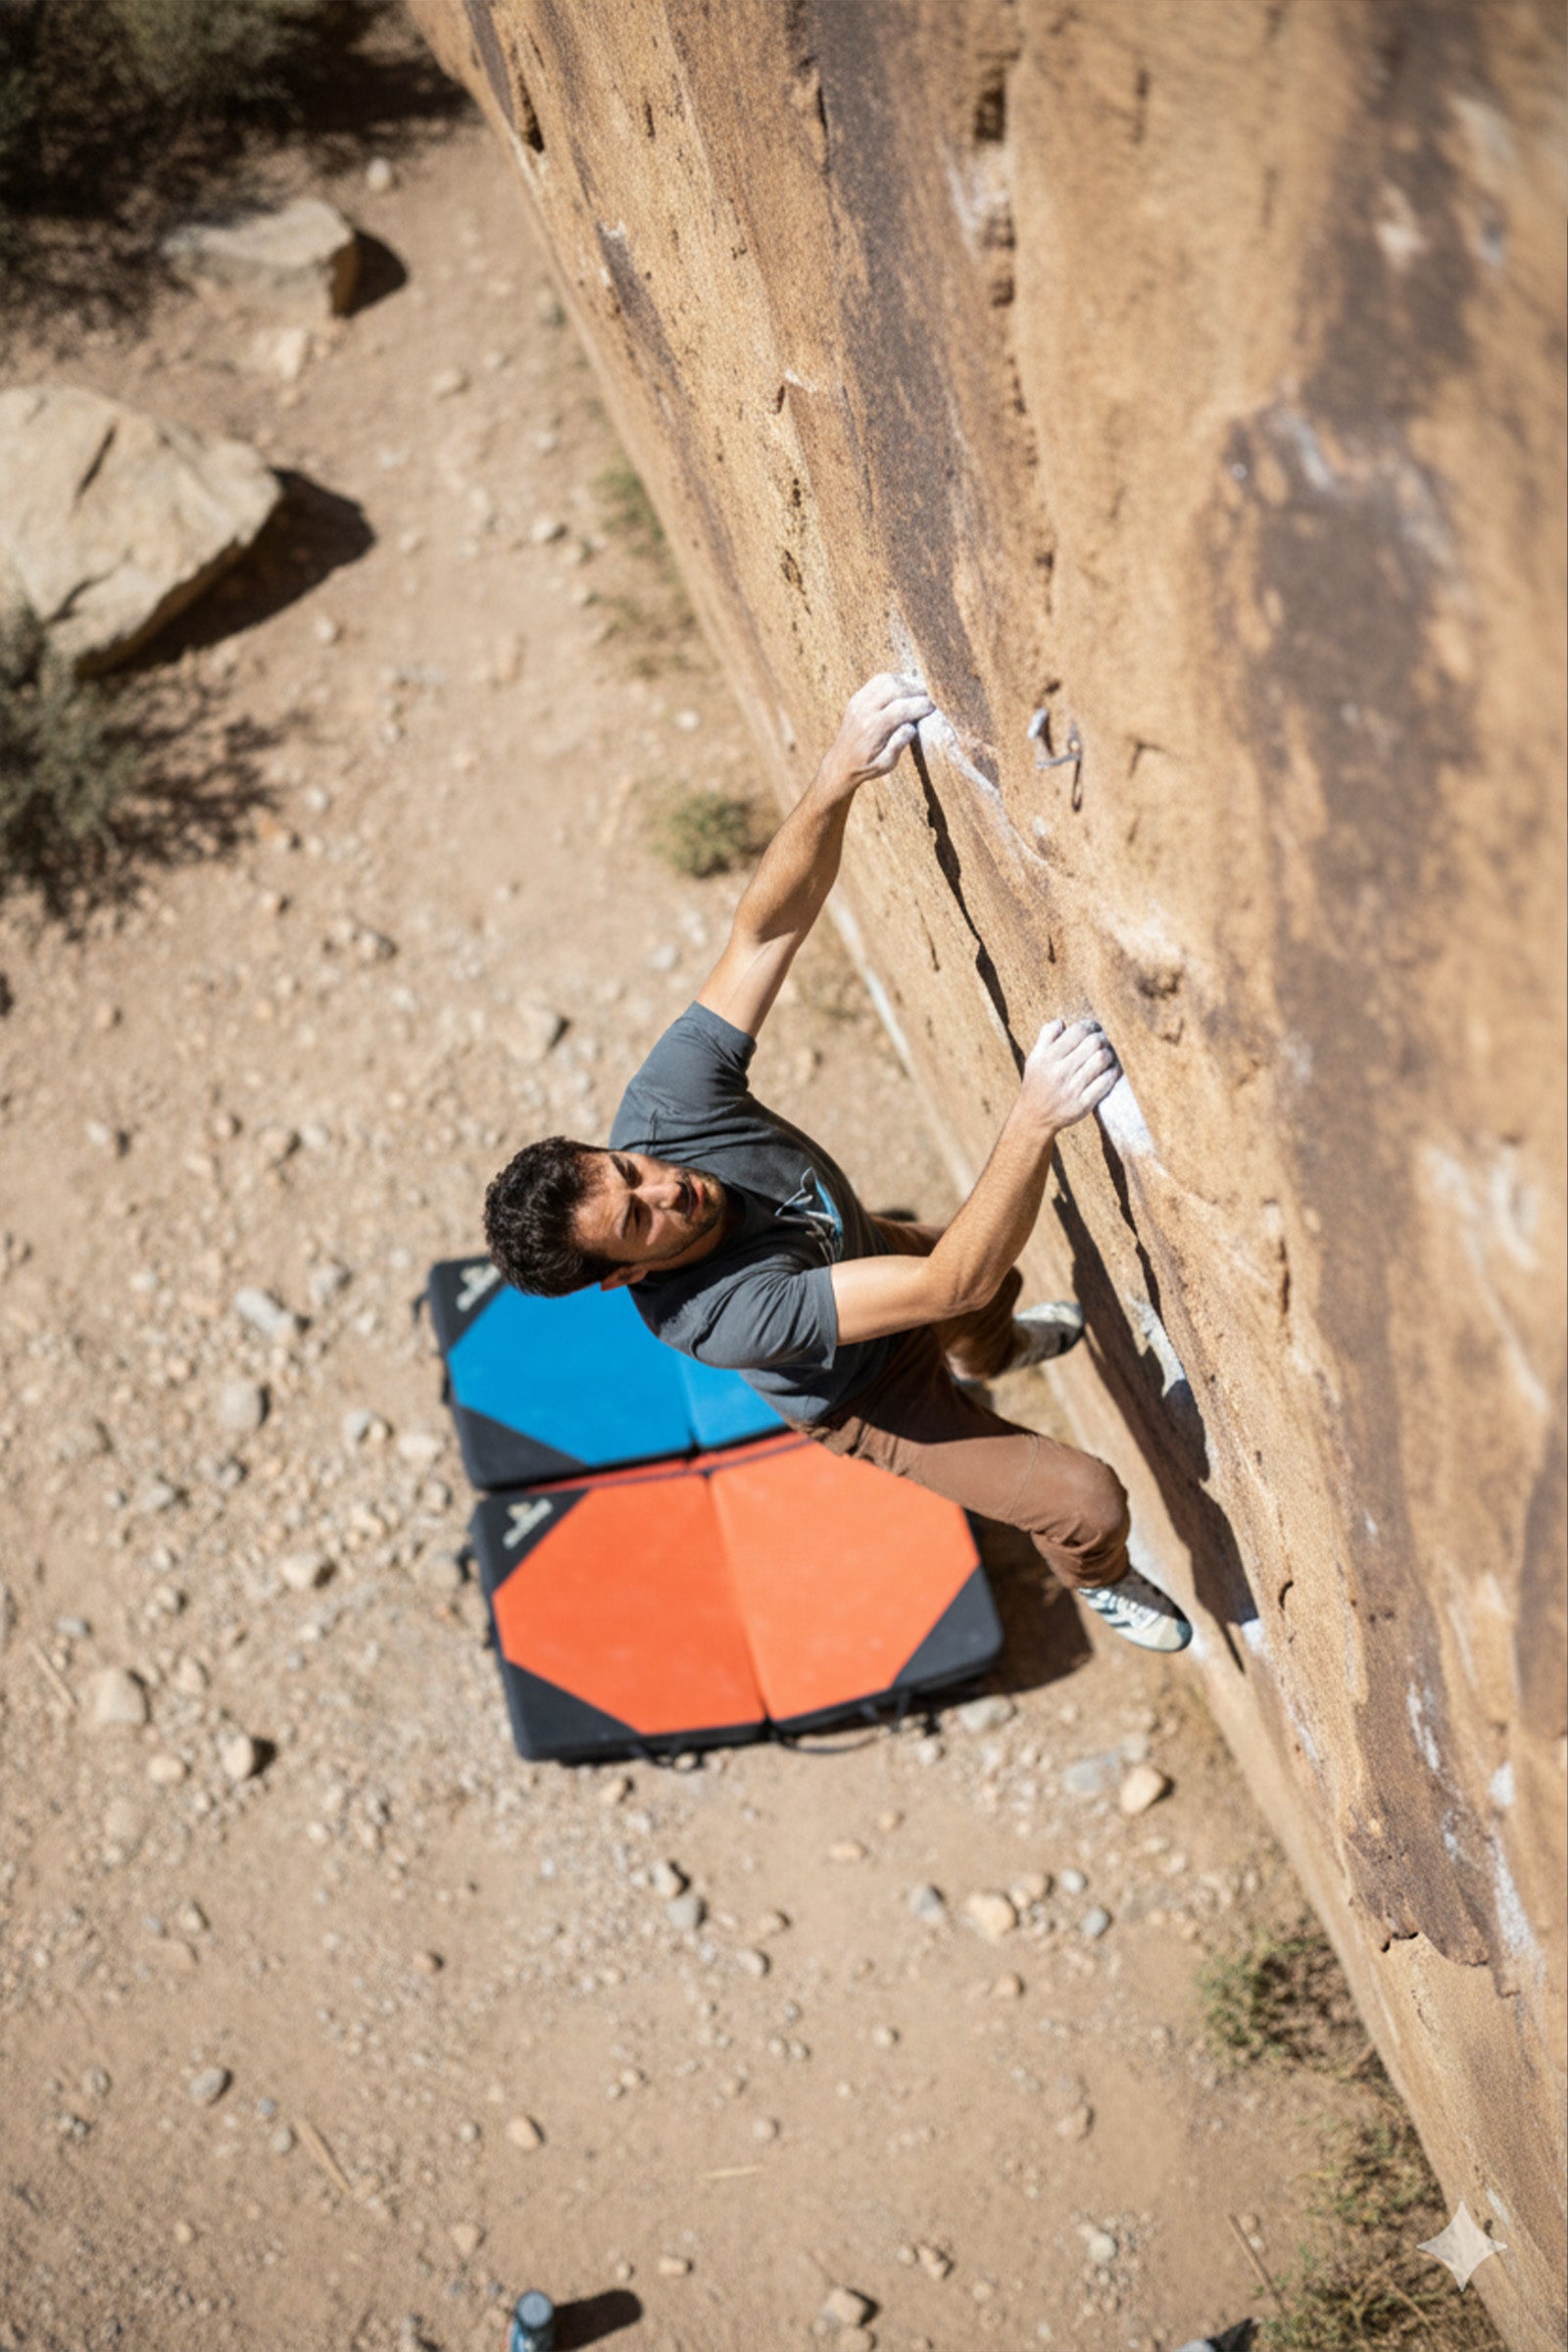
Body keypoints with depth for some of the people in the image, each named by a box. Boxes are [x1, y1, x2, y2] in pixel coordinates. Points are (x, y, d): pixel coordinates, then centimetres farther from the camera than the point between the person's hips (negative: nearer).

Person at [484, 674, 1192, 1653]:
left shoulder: (667, 1103, -33)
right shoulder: (721, 1319, -47)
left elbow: (765, 928, -37)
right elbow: (949, 1283, -52)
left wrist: (841, 774, -53)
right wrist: (1036, 1121, -65)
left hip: (861, 1245, 6)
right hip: (871, 1402, -6)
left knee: (996, 1290, 33)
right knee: (1088, 1500, -6)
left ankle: (987, 1356, 70)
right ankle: (1098, 1576, 32)